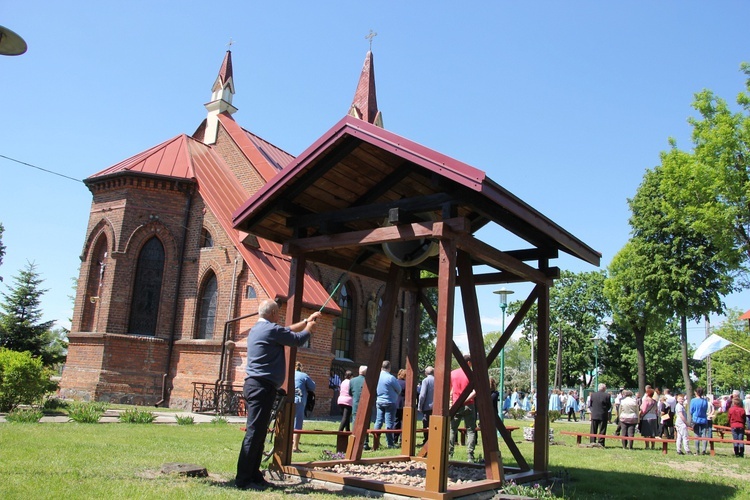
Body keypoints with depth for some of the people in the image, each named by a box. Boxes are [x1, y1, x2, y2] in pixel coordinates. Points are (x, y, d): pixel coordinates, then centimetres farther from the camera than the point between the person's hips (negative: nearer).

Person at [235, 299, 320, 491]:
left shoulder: (256, 329, 19)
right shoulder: (271, 329, -12)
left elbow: (287, 331, 30)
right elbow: (298, 339, -4)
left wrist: (306, 321, 35)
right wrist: (309, 329, 17)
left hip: (254, 386, 11)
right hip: (262, 387, -11)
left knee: (258, 433, 13)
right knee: (254, 433, -9)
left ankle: (254, 476, 17)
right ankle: (243, 479, -8)